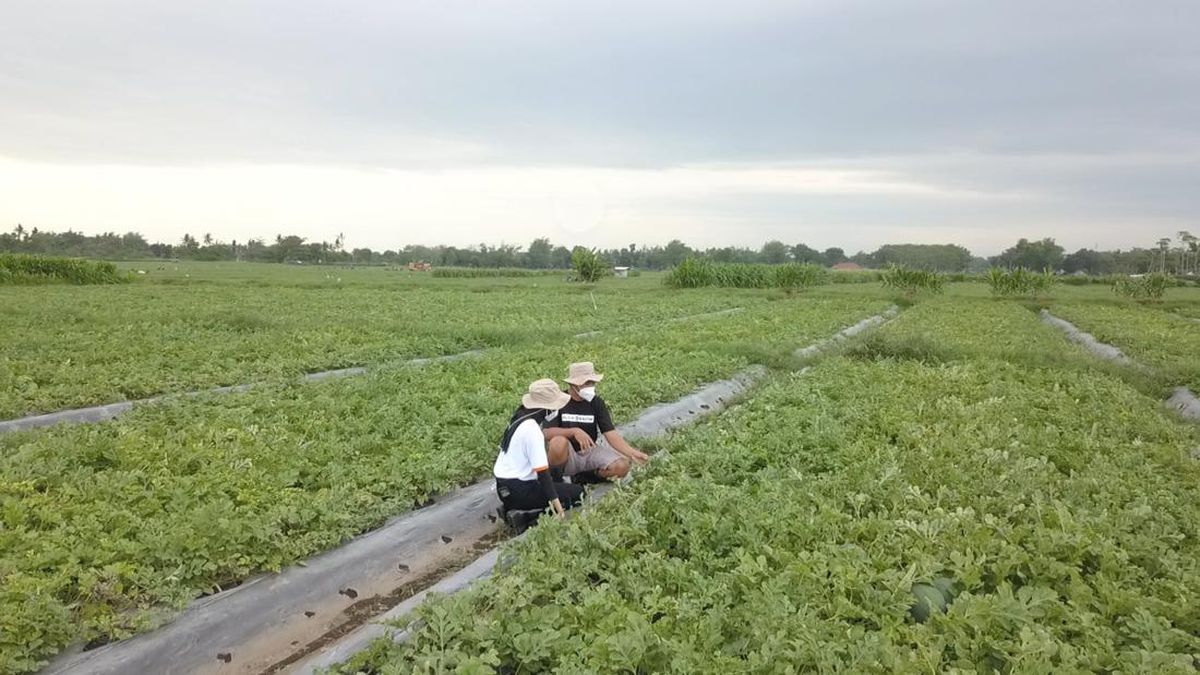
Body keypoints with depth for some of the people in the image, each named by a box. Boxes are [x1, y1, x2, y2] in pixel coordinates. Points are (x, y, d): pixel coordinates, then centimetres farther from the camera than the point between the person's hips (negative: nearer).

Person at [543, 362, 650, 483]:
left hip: (590, 452, 4)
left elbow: (611, 433, -7)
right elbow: (546, 433, -20)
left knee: (622, 466, -19)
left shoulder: (596, 402, 0)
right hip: (566, 455, -4)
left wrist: (632, 453, -22)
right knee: (559, 442, -38)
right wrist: (574, 431, -33)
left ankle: (583, 477, 4)